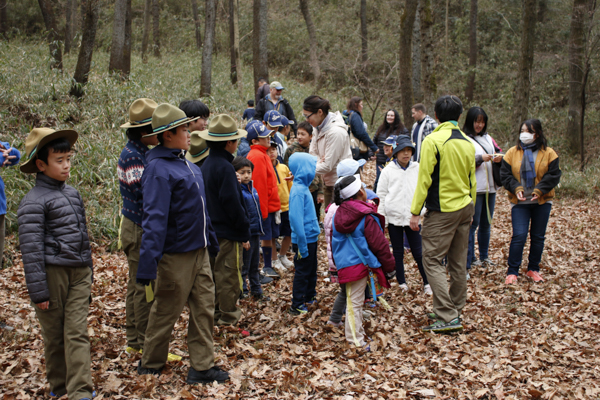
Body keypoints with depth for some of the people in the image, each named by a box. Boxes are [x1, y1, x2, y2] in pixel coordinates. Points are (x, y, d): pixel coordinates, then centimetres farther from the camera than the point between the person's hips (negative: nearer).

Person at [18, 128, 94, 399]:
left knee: (77, 332, -2)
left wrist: (88, 274, 23)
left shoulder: (73, 194, 11)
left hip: (79, 273, 5)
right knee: (54, 334, 9)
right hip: (52, 272, -5)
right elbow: (31, 249, -13)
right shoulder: (33, 202, -11)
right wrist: (38, 291, -13)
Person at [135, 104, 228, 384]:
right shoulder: (159, 169, -19)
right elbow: (154, 217, -26)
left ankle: (202, 366, 21)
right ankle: (150, 364, 28)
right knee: (166, 312, 8)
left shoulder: (187, 164, 9)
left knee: (204, 308, 11)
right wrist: (148, 262, -30)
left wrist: (211, 241, 23)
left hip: (199, 251, 8)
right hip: (176, 255, -8)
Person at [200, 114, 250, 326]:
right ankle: (228, 314, 12)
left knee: (214, 272, 17)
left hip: (212, 229, 9)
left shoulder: (206, 164, 8)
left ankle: (215, 311, 27)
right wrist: (244, 232, -13)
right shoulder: (225, 167, -20)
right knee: (229, 274, 2)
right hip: (228, 232, -9)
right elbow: (232, 203, -21)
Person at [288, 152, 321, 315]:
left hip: (311, 238, 9)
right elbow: (295, 218, -26)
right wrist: (302, 245, -25)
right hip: (304, 239, -9)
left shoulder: (303, 187, 7)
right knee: (302, 272, 2)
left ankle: (310, 296, 37)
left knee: (312, 269, 21)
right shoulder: (298, 190, -22)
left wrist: (313, 240, 17)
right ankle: (297, 306, 13)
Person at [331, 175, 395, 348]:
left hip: (344, 264, 6)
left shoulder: (338, 215, 8)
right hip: (360, 264, -6)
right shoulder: (367, 217, -13)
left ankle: (358, 334, 25)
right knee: (355, 302, -3)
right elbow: (380, 245, -10)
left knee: (354, 301, 15)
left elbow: (333, 241, 17)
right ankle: (356, 342, 2)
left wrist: (337, 261, 27)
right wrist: (390, 267, -1)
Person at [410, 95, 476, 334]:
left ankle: (448, 317, -10)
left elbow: (424, 179, -15)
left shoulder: (433, 141, -12)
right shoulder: (468, 143, 8)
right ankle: (455, 311, 24)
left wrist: (415, 211, -9)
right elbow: (471, 179, 14)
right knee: (458, 262, 13)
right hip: (465, 207, 7)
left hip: (441, 210, -7)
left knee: (432, 261, -4)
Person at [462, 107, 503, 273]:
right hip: (474, 189, -7)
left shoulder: (488, 138, 15)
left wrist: (499, 157, -8)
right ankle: (467, 262, -4)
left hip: (490, 187, 7)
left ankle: (484, 256, 28)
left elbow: (499, 151, 13)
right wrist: (480, 158, -22)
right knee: (472, 224, -7)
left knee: (486, 223, 15)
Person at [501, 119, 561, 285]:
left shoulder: (548, 153, 0)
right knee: (519, 235, -10)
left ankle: (533, 269, 23)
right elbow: (505, 174, 0)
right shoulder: (512, 152, 3)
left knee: (538, 237, 8)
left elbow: (553, 175, -5)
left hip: (542, 202, 1)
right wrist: (516, 188, -15)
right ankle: (512, 272, -2)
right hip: (519, 202, -1)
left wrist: (539, 190, -17)